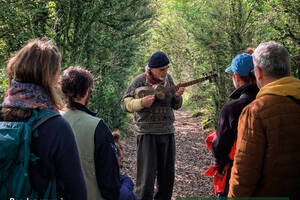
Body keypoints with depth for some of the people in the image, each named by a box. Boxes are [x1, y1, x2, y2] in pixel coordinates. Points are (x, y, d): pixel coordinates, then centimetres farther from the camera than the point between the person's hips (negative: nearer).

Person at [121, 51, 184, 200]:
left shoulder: (168, 78, 9)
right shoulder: (140, 80, -6)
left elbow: (175, 106, 13)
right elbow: (125, 103, -5)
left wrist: (177, 96, -9)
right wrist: (141, 103, -23)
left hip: (167, 131, 5)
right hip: (147, 132, -5)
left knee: (168, 173, 11)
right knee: (147, 174, -3)